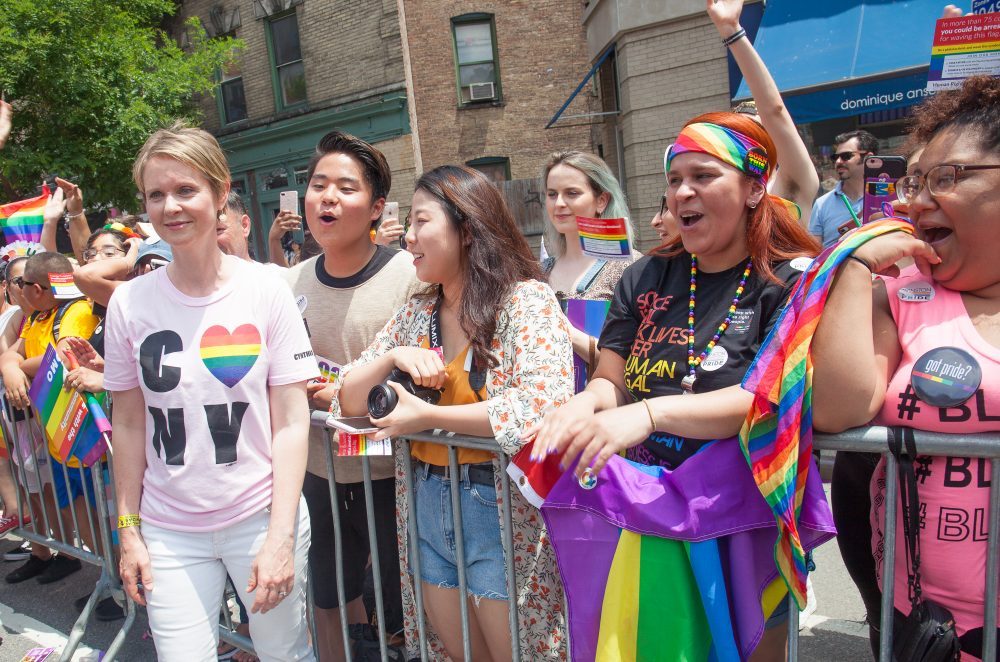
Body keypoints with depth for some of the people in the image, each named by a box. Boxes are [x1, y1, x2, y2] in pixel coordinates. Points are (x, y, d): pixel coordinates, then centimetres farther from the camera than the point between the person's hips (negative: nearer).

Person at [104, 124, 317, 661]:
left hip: (260, 516, -1)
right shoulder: (129, 303, -3)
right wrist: (128, 530, 6)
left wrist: (281, 536, -11)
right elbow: (128, 424, 5)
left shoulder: (266, 293, -9)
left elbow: (291, 421, -8)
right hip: (169, 530, 2)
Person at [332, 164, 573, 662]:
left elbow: (543, 405, -28)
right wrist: (393, 356, -14)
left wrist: (425, 417, -19)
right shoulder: (416, 313, 6)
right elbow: (349, 401, 7)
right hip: (428, 506, 6)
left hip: (502, 509, -6)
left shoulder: (526, 300, -13)